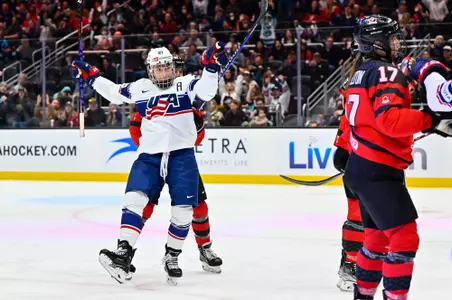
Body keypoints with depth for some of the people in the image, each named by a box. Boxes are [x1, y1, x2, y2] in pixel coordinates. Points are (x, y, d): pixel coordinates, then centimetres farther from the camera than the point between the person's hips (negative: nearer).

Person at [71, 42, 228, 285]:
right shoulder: (140, 88, 10)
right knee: (135, 199, -15)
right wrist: (91, 76, 23)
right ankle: (123, 255, -20)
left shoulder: (185, 84, 2)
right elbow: (114, 93, 24)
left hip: (182, 156, -2)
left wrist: (211, 67, -29)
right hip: (149, 156, 2)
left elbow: (206, 92, -15)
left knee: (183, 210, -5)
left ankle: (171, 256, 16)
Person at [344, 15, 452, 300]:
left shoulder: (363, 71, 16)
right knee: (405, 238, -11)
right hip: (378, 171, -10)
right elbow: (391, 120, -27)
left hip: (362, 167, 10)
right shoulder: (386, 71, -14)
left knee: (379, 235, 20)